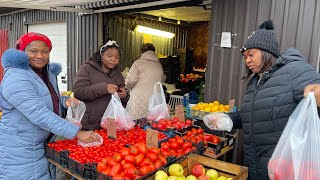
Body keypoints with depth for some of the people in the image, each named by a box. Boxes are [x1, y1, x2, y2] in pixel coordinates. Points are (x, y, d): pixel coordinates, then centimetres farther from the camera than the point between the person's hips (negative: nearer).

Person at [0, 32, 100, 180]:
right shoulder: (16, 79, -22)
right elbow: (39, 114, -32)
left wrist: (64, 101, -2)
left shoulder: (48, 73, 6)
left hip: (45, 144, 8)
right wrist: (77, 133, -34)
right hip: (20, 153, -8)